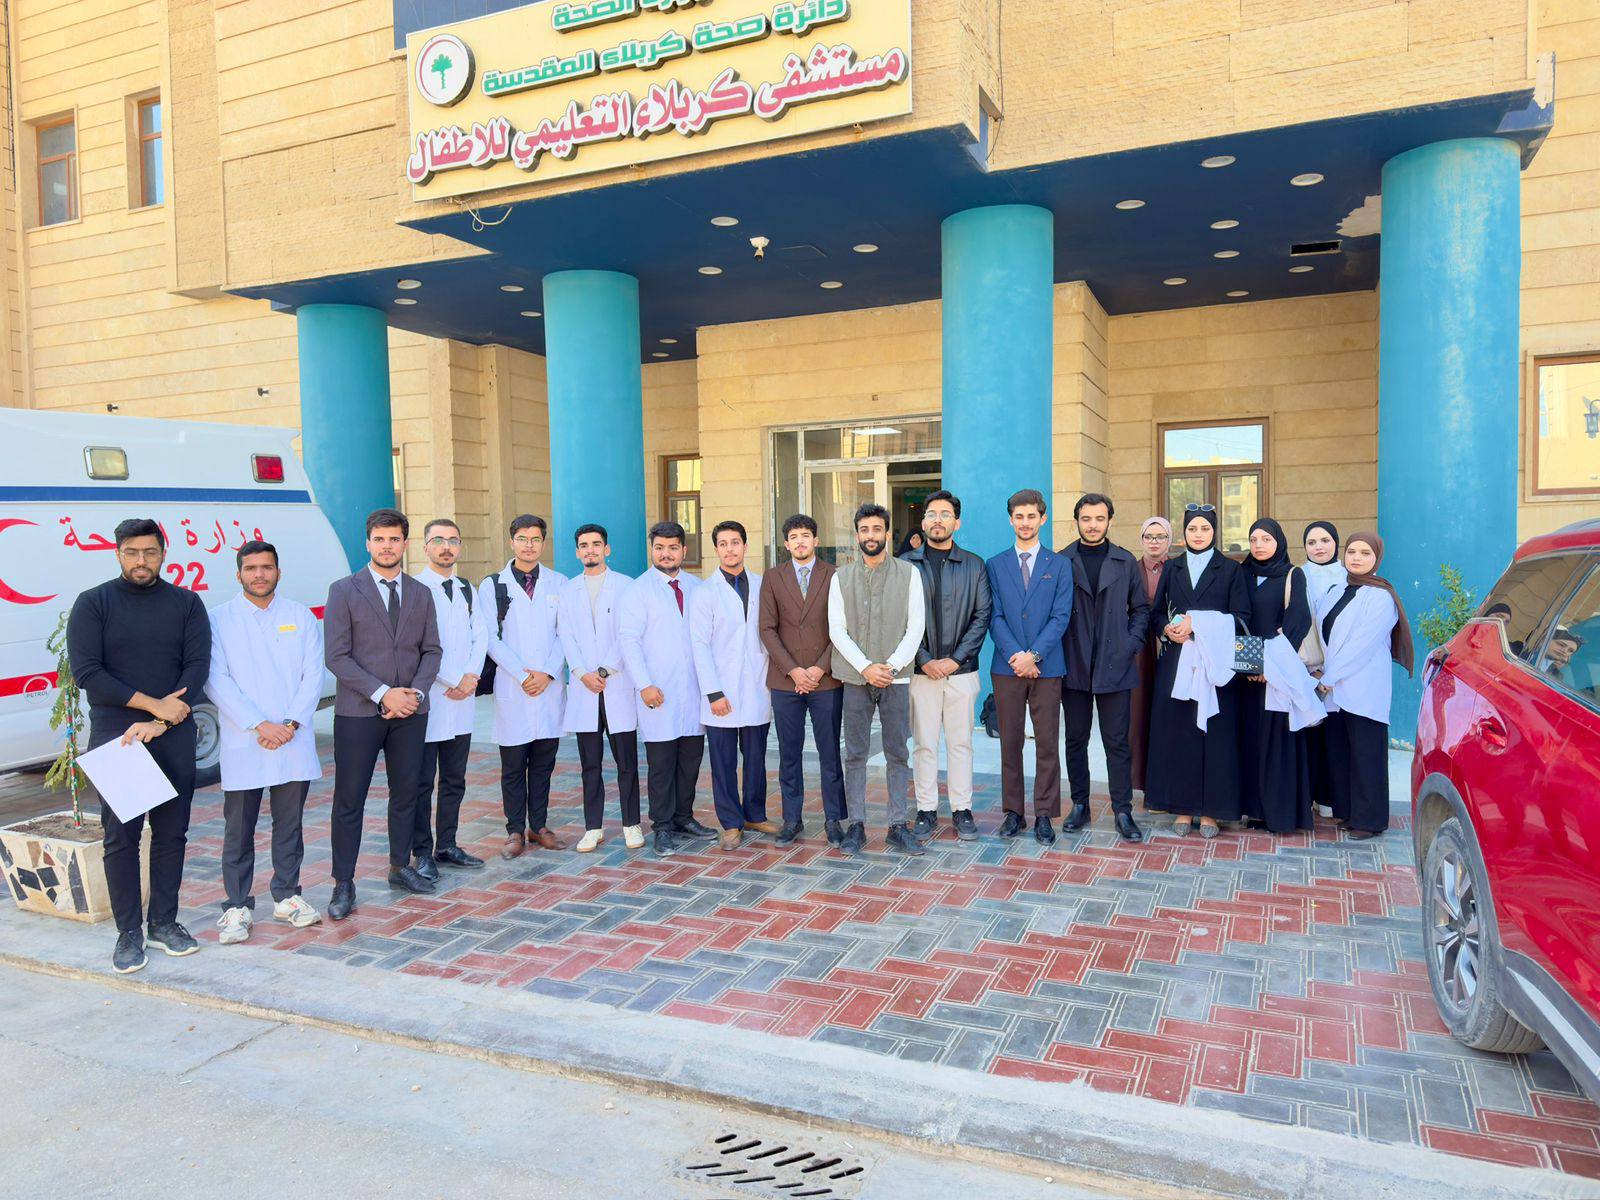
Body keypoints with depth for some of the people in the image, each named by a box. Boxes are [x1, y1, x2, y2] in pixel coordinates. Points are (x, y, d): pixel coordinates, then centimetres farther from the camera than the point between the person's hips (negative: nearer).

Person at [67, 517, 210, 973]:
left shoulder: (186, 604, 6)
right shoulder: (93, 604, 1)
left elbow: (197, 667, -2)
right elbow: (86, 672, -8)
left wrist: (158, 724, -13)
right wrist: (155, 704, -15)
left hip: (174, 737, 2)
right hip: (114, 738, -2)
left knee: (172, 833, 8)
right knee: (121, 837, 2)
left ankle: (163, 922, 21)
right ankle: (129, 932, 12)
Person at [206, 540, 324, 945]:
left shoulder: (301, 616, 7)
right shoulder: (219, 619, 1)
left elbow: (314, 675, 2)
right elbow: (216, 680, -6)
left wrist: (291, 723, -10)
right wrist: (260, 726, -14)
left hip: (293, 741, 2)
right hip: (242, 744, -2)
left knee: (289, 824, 10)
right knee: (238, 829, 4)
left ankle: (286, 896, 23)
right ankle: (237, 906, 15)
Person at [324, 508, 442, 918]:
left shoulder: (421, 594, 10)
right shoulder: (344, 591, -3)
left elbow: (431, 650, 9)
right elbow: (336, 656, -9)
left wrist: (416, 691, -9)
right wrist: (383, 694, -16)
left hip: (410, 712, 4)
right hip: (358, 713, -4)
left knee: (405, 793, 12)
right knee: (350, 800, 1)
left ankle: (400, 868, 27)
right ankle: (344, 884, 10)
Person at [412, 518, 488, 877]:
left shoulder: (467, 589, 14)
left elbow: (480, 635, 9)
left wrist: (472, 676, -8)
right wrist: (454, 681, -12)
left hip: (463, 699, 6)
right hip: (428, 699, -6)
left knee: (455, 780, 12)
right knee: (422, 782, 1)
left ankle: (447, 846, 22)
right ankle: (423, 853, 10)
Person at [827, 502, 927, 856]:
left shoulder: (909, 573, 2)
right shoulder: (840, 578, 5)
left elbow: (916, 626, -2)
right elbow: (837, 630, 0)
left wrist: (892, 666, -12)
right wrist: (865, 667, -11)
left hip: (896, 677, -1)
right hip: (855, 678, 1)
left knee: (897, 754, 5)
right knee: (855, 754, 5)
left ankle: (898, 826, 12)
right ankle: (856, 825, 13)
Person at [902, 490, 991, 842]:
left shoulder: (974, 566, 5)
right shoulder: (906, 566, 3)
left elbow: (982, 616, 1)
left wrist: (956, 658, -9)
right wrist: (924, 660, -10)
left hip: (961, 670, 1)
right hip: (921, 671, 0)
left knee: (961, 743, 7)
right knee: (924, 744, 5)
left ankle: (962, 810, 17)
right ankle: (926, 810, 15)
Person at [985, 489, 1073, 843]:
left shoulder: (1059, 565, 5)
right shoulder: (995, 565, 8)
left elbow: (1061, 617, -3)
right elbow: (995, 617, 1)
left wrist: (1033, 655, -14)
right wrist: (1015, 655, -12)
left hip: (1047, 667, -1)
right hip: (1007, 666, 1)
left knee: (1047, 744, 2)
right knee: (1010, 742, 6)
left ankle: (1044, 815, 11)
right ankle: (1013, 812, 15)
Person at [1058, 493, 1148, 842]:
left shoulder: (1125, 562, 7)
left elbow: (1141, 608, 11)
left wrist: (1132, 643, -1)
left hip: (1115, 667, 0)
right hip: (1073, 666, 0)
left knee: (1117, 742, 3)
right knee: (1076, 740, 9)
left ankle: (1123, 811, 10)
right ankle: (1079, 805, 19)